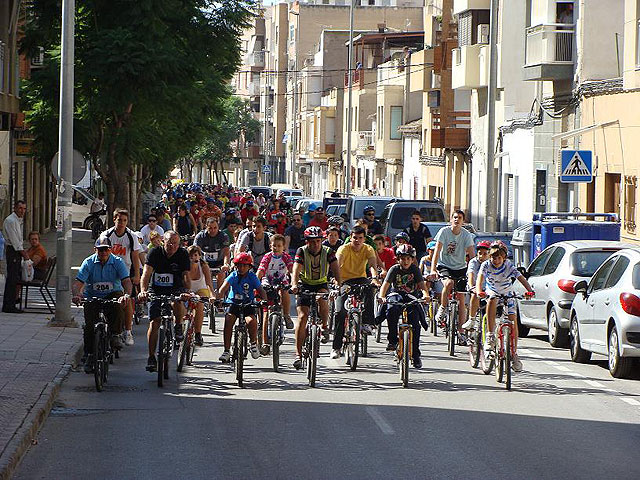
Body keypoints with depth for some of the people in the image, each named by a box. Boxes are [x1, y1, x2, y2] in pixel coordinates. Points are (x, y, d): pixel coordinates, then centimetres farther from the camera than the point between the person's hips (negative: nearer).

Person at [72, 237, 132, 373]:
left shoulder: (117, 262, -8)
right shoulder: (88, 263, -7)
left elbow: (126, 281, -20)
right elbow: (77, 283, -16)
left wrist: (127, 295, -42)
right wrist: (76, 295, -39)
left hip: (112, 294, -1)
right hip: (92, 297, 1)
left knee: (118, 305, -35)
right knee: (89, 325, -14)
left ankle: (115, 335, -20)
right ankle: (89, 355, 3)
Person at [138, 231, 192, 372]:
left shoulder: (183, 254, -9)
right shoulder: (155, 252, -11)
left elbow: (186, 276, -17)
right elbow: (146, 273, -22)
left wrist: (186, 292, -37)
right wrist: (143, 291, -39)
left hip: (176, 289, -1)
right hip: (156, 290, 1)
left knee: (177, 303, -35)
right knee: (154, 322, -10)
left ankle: (178, 327, -5)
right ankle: (151, 358, -1)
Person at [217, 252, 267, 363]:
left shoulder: (252, 277, -4)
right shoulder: (233, 276, -5)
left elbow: (261, 290, -12)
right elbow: (224, 287, -18)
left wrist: (264, 300, -32)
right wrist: (218, 298, -37)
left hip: (248, 305, -1)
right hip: (233, 303, 1)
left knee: (251, 321, -29)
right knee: (228, 320, -25)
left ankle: (254, 344, -1)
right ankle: (226, 351, -19)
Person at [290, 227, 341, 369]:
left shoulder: (327, 252, -14)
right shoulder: (302, 252, -16)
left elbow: (336, 270, -24)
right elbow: (296, 270, -28)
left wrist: (340, 285, -42)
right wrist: (294, 285, -47)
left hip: (321, 284, 0)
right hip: (304, 285, 0)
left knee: (322, 298, -35)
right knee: (302, 316, -14)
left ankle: (325, 327, -9)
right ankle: (298, 354, -13)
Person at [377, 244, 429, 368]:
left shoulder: (415, 269, -2)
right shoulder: (394, 269, -5)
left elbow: (422, 285, -11)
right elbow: (385, 284, -15)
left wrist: (425, 295, -33)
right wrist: (382, 296, -35)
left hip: (412, 297, 1)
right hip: (397, 295, -1)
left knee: (415, 323, -16)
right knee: (392, 310, -35)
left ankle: (415, 354, -3)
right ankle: (392, 340, -22)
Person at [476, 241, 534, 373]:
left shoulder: (509, 266, -18)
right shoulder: (486, 265, -18)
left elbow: (522, 279, -28)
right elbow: (480, 278, -33)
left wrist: (530, 290, -47)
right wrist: (479, 291, -54)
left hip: (507, 294, 1)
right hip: (492, 292, -1)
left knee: (513, 323, -11)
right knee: (492, 300, -38)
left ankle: (514, 354, 1)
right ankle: (490, 336, -34)